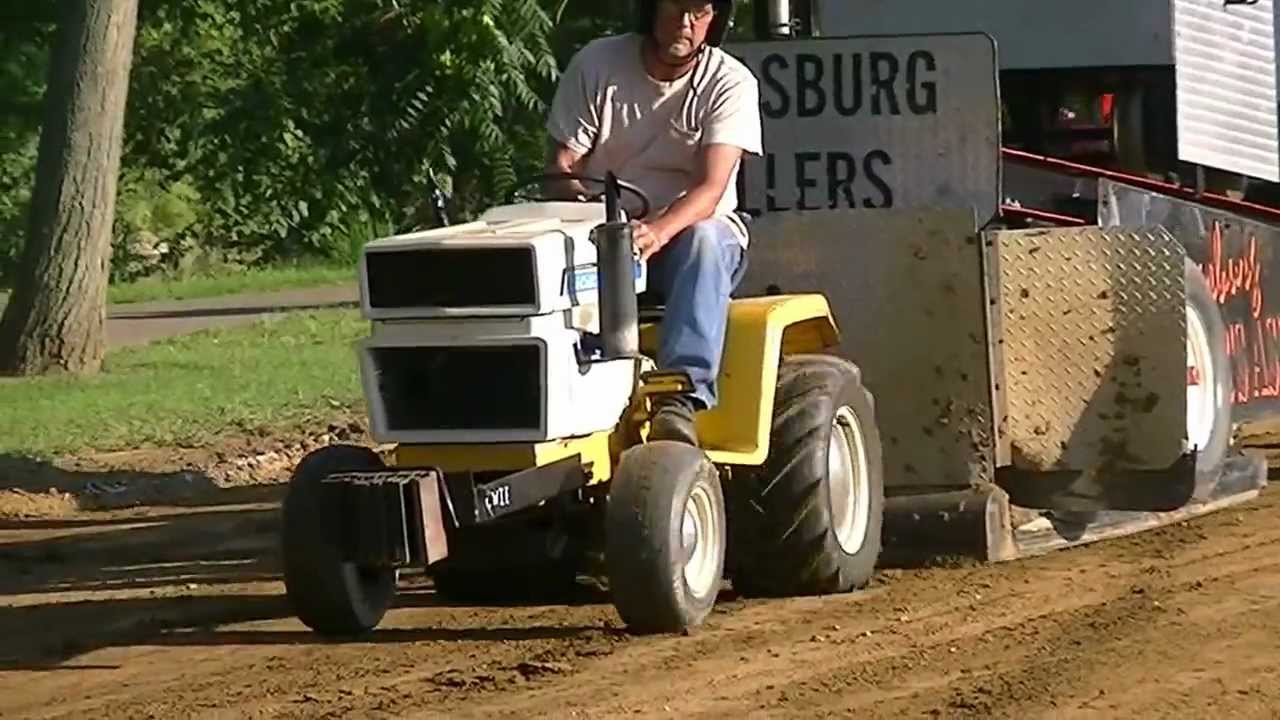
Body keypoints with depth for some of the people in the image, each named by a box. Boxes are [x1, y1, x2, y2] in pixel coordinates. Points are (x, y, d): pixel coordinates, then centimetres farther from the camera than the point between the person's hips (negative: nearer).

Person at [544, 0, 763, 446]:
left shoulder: (730, 83, -7)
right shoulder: (597, 65, 0)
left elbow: (710, 189, -20)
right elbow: (561, 166, -1)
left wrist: (659, 230, -42)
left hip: (694, 231, -2)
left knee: (702, 238, -38)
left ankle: (681, 396, -52)